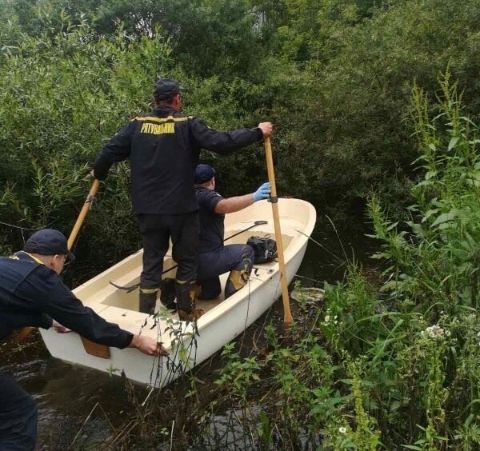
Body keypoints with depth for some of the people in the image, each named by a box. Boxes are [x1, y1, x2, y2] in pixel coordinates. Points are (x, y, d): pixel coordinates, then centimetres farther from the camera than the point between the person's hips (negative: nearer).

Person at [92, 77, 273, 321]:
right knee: (187, 261, 15)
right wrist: (257, 132, -4)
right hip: (182, 209, -3)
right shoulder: (187, 124, -8)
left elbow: (109, 151, 2)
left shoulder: (137, 124, 2)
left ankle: (145, 316, 18)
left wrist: (99, 174, 22)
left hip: (148, 210, 3)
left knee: (152, 262, 14)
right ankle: (186, 312, 25)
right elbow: (221, 142, -14)